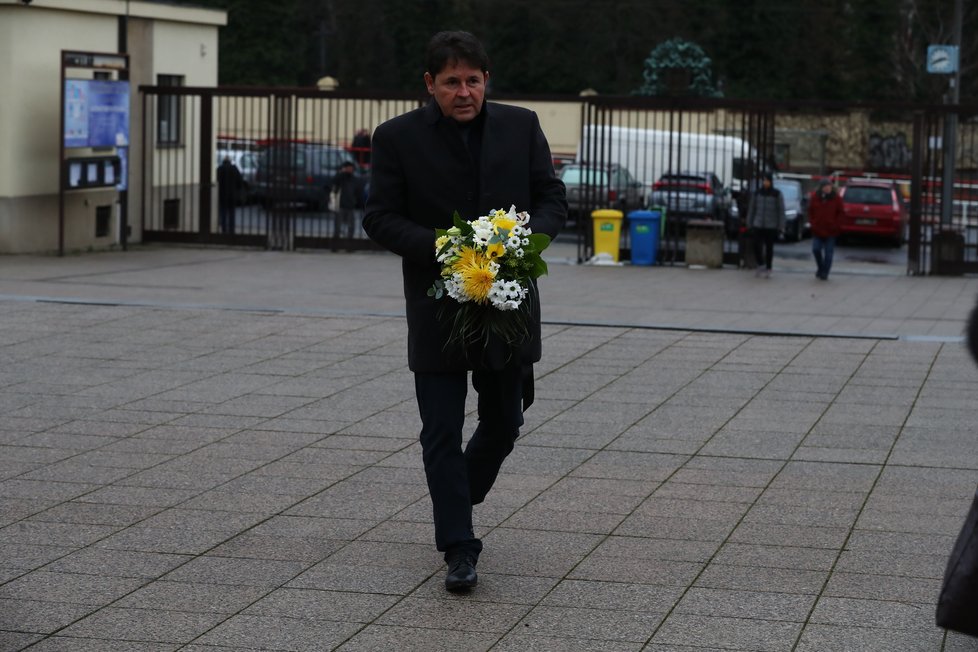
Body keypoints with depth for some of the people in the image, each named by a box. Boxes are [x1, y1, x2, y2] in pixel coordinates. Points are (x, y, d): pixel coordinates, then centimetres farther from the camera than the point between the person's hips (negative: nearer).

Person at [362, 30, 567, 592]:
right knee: (442, 433, -2)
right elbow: (381, 218, -4)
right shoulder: (398, 138, -4)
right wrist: (440, 248, -20)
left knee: (504, 423, 14)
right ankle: (459, 547, 4)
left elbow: (553, 199, 6)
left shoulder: (522, 127, 3)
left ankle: (458, 499, 41)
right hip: (438, 309, -3)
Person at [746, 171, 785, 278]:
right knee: (757, 246, -7)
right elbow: (751, 209, 9)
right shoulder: (757, 193, 4)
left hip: (771, 226, -2)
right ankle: (760, 265, 16)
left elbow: (781, 211, -2)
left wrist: (780, 227, -6)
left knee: (769, 248, 4)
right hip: (758, 225, 2)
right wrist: (749, 224, 7)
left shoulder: (777, 194, -3)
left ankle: (768, 269, 16)